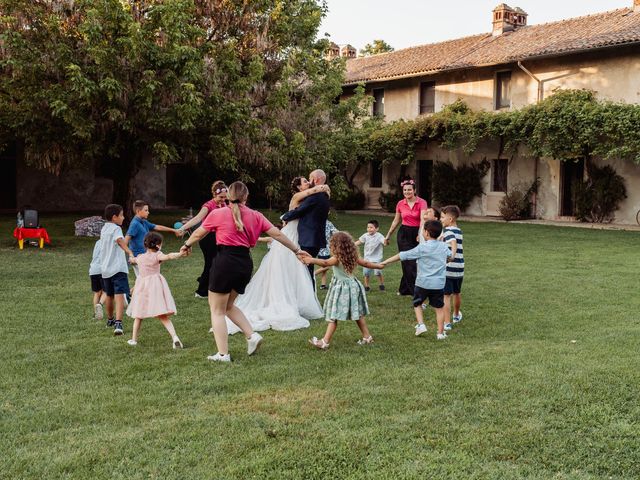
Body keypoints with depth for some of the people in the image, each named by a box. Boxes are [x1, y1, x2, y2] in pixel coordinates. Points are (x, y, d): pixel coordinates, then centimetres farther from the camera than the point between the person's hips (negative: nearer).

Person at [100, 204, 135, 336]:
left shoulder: (104, 229, 17)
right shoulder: (116, 228, -9)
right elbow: (120, 241, -30)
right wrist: (130, 253, -46)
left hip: (105, 268, 8)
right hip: (118, 268, -8)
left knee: (109, 295, 23)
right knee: (119, 295, -16)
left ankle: (110, 320, 41)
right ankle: (118, 324, -29)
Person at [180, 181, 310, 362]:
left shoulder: (218, 214, 0)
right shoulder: (255, 216, 7)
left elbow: (198, 234, 13)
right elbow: (278, 234, 9)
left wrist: (187, 245, 32)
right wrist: (296, 250, 20)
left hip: (225, 261, -5)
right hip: (245, 263, 5)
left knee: (217, 310, 8)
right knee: (228, 306, 24)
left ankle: (223, 354, 8)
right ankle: (252, 335, 10)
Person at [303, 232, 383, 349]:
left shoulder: (337, 258, -19)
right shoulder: (352, 256, 4)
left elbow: (325, 263, -36)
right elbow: (366, 263, 16)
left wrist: (311, 260, -49)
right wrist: (378, 266, 31)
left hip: (341, 290, -8)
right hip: (352, 286, 8)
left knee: (333, 316, -9)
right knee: (357, 314, 19)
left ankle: (325, 342, -10)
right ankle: (367, 337, 29)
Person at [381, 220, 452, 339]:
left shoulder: (422, 248, -11)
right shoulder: (444, 247, 3)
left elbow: (402, 255, -9)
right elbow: (450, 256, 25)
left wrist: (386, 262, -4)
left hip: (423, 283, -3)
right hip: (439, 284, 3)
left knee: (417, 304, 19)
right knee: (439, 308, 10)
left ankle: (420, 324, 6)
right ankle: (440, 333, 11)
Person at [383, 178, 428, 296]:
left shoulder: (422, 203, -10)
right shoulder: (400, 204, 2)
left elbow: (423, 219, -25)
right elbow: (396, 221, 15)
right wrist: (388, 236, 21)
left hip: (417, 234, -2)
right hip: (404, 234, 2)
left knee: (408, 263, 4)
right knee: (409, 263, -2)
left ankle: (404, 289, 22)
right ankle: (415, 291, 4)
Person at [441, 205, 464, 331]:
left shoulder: (448, 230, -11)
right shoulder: (459, 231, 13)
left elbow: (453, 243, -30)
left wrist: (451, 256, -42)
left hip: (448, 268, -8)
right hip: (460, 268, 8)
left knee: (446, 296, -2)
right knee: (457, 293, 25)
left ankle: (447, 323, -2)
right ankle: (456, 315, 45)